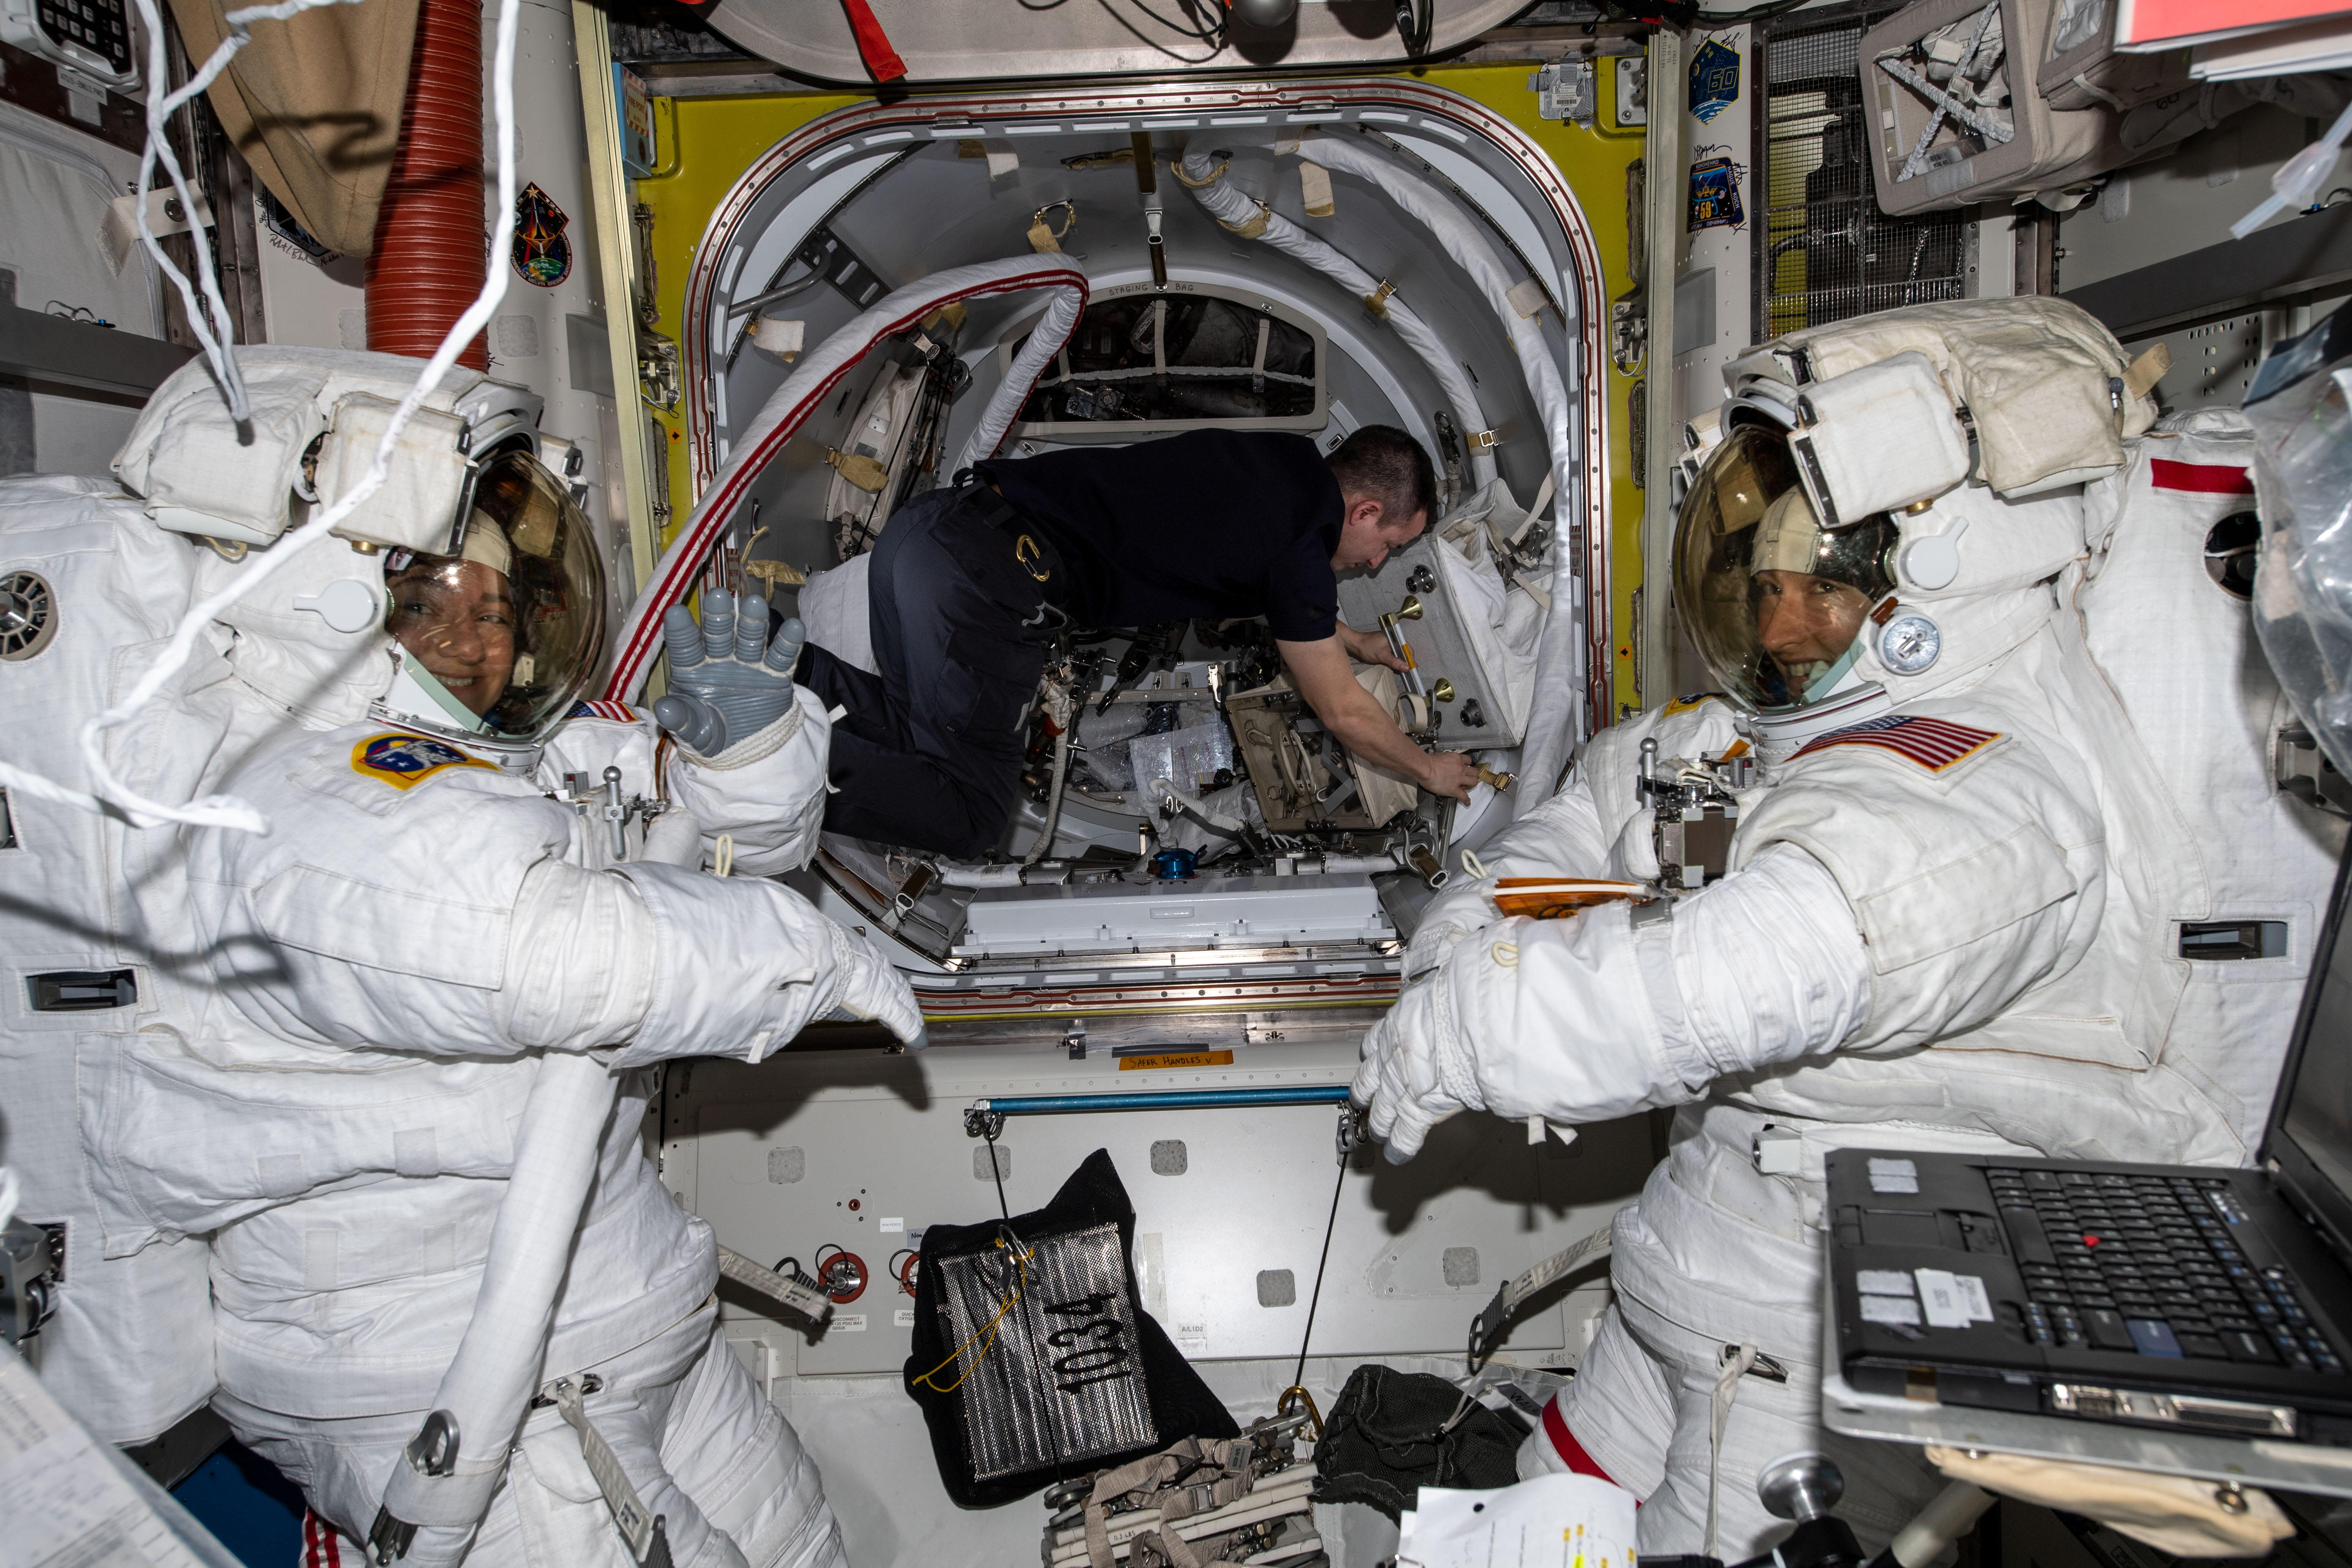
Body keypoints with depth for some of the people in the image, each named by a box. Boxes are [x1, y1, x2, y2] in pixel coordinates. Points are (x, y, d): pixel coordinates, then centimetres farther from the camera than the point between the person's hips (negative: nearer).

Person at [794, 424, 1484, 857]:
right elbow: (1344, 715, 5)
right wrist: (1431, 770, 22)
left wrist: (1347, 637, 51)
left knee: (923, 735, 22)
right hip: (988, 580, -9)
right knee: (968, 821, 2)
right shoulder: (1300, 539, -5)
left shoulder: (1281, 461, 19)